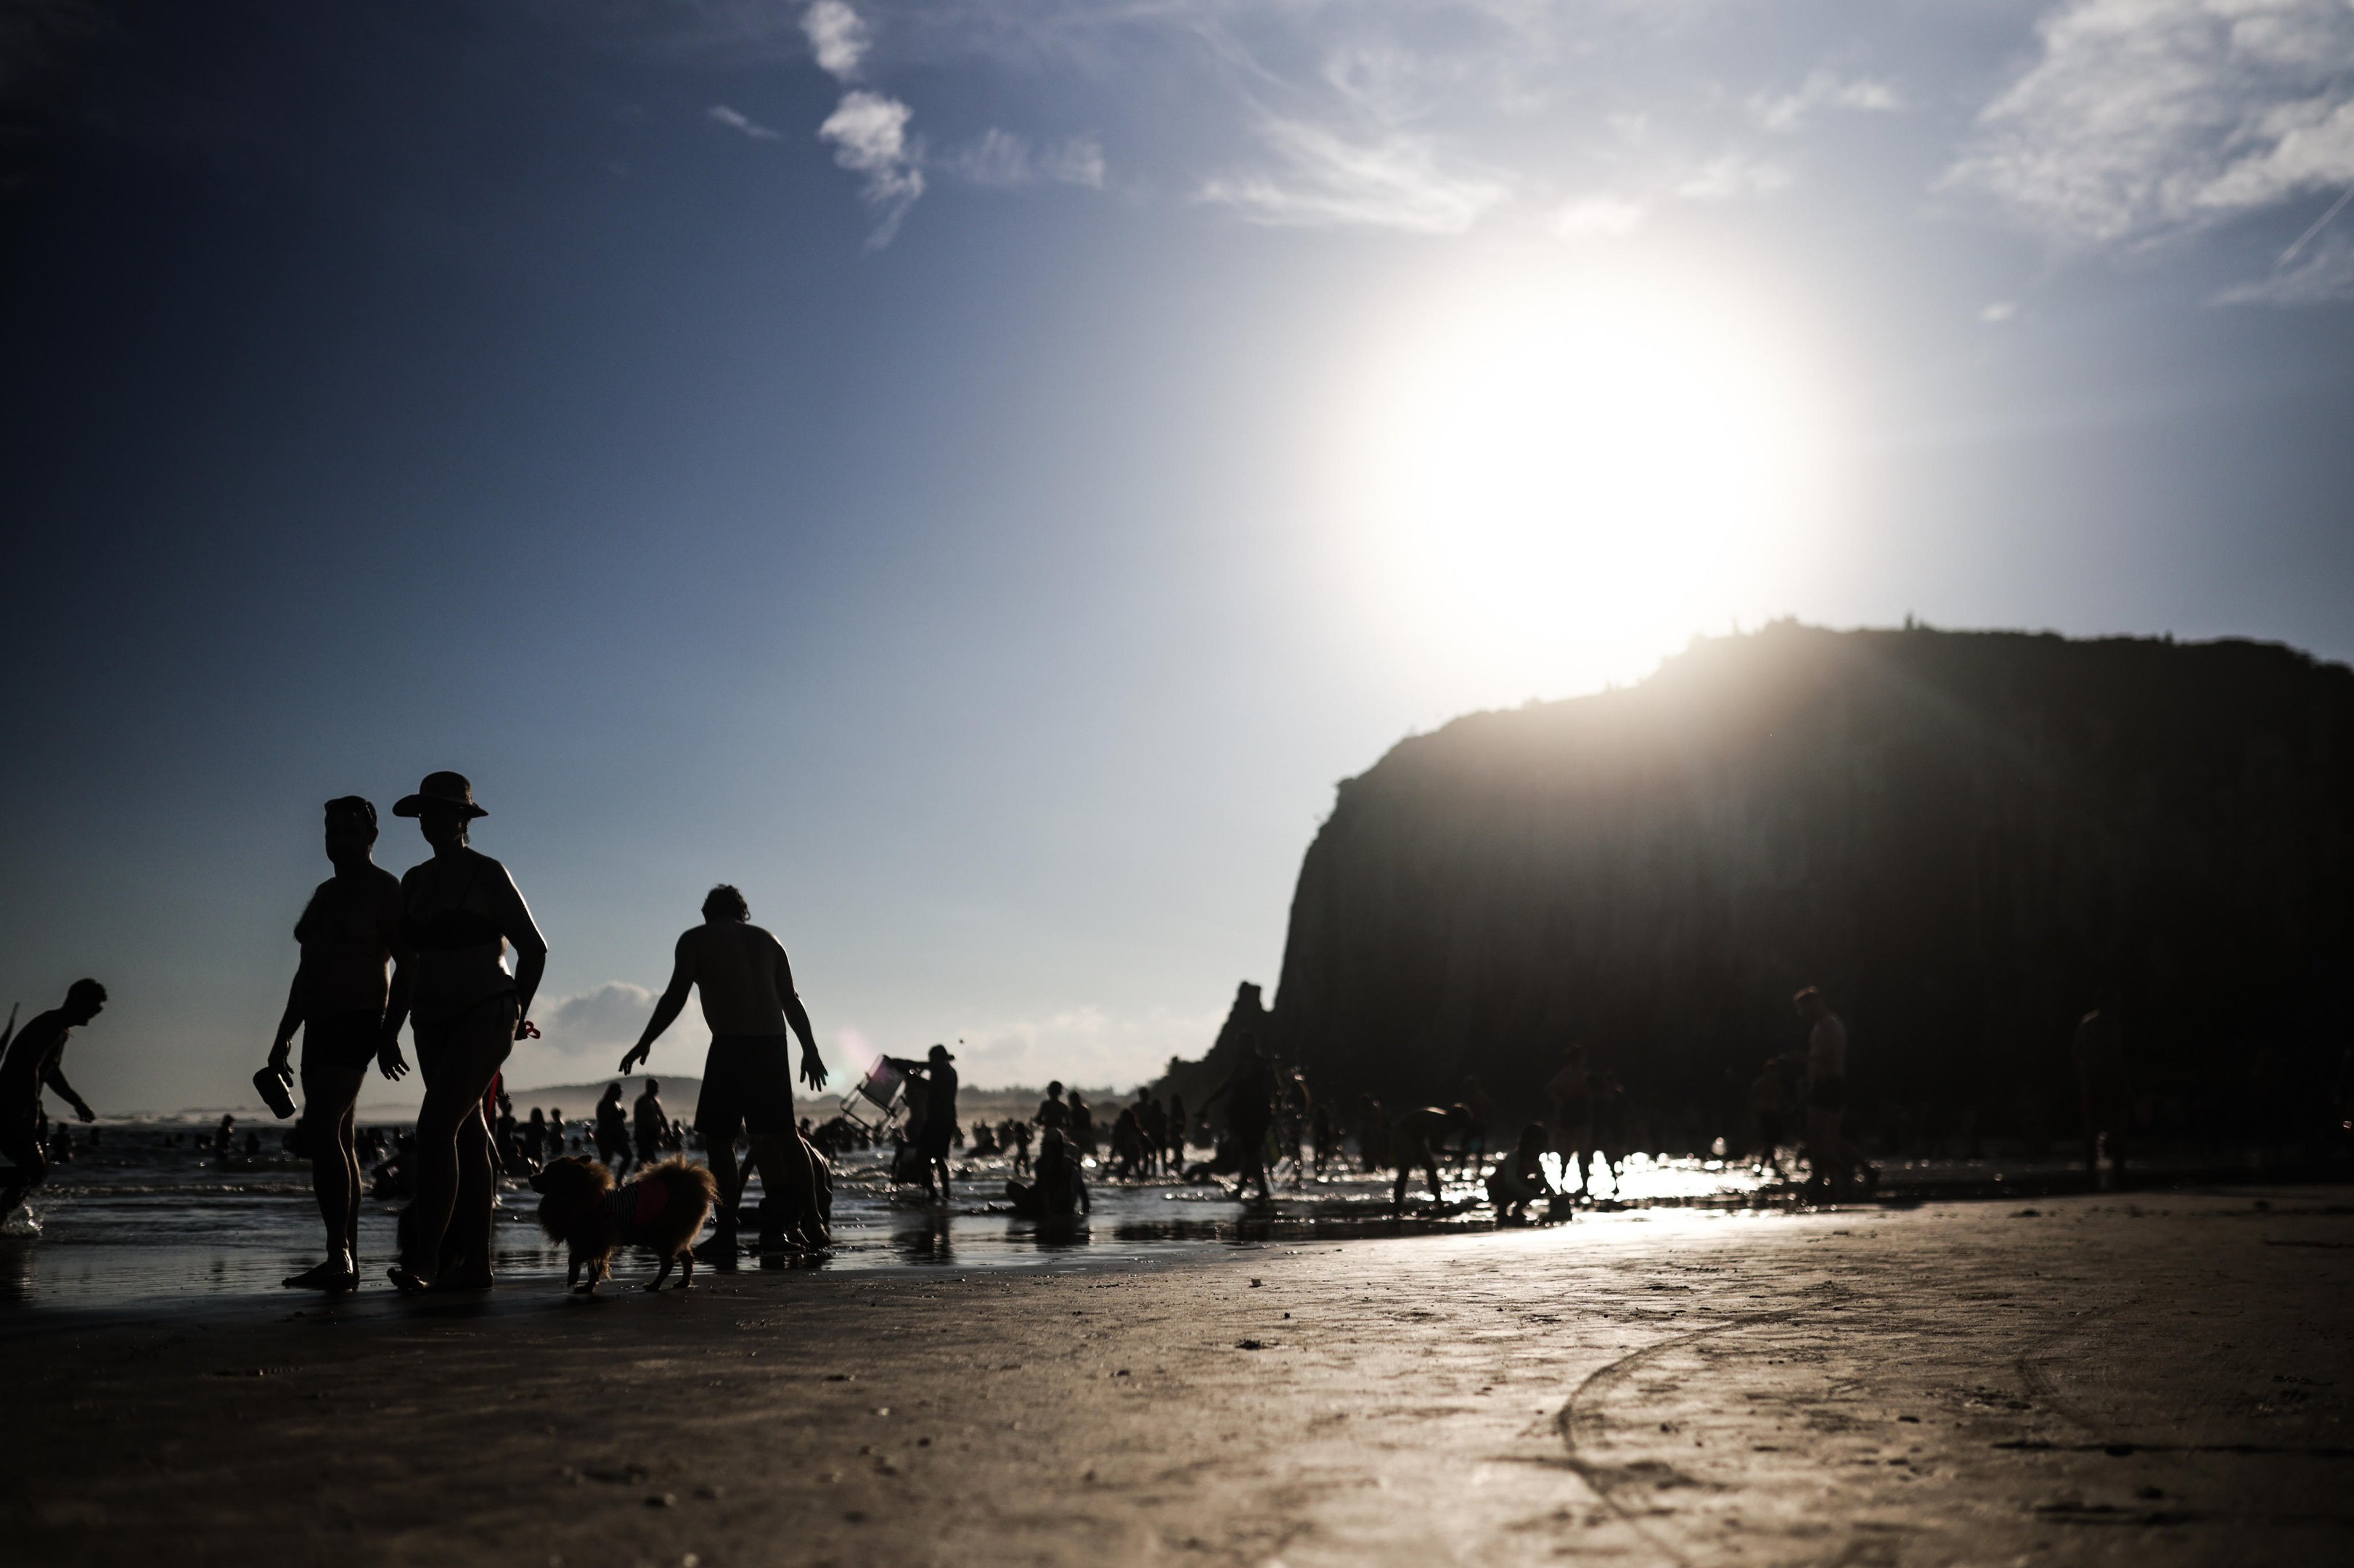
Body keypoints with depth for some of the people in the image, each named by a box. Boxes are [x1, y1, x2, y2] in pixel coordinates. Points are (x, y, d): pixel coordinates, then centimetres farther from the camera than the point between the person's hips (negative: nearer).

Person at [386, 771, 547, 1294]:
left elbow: (534, 947, -3)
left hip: (485, 1017, -6)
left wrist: (516, 1013, 1)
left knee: (436, 1127, -19)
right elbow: (407, 948, 23)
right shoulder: (415, 881, 12)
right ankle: (474, 1263, 9)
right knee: (468, 1136, 7)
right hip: (434, 1021, 6)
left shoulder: (488, 874, -5)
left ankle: (423, 1256, -21)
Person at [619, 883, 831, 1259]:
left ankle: (727, 1230, -4)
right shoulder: (767, 940, 20)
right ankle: (811, 1222, 10)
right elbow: (792, 1000, 16)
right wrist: (810, 1051, 19)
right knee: (783, 1134, 12)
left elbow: (675, 997, -1)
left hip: (730, 1045, -4)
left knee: (717, 1138, 3)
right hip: (773, 1043, 5)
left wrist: (643, 1044, 6)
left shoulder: (695, 940, 9)